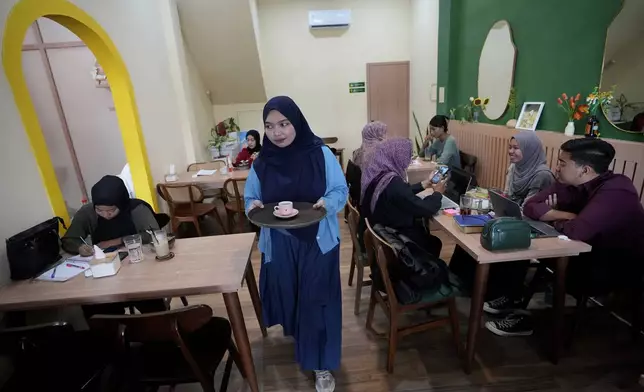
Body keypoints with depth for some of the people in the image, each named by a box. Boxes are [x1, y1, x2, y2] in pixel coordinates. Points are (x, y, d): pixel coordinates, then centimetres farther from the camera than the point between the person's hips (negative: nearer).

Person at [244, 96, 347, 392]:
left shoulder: (321, 154, -10)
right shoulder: (261, 163, -3)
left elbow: (341, 190, -5)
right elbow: (250, 198, 6)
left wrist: (327, 203, -26)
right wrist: (253, 206, -17)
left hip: (318, 242, -2)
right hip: (279, 244, 3)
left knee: (317, 299, 4)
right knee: (287, 294, 19)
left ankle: (321, 363, 24)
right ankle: (297, 334, 53)